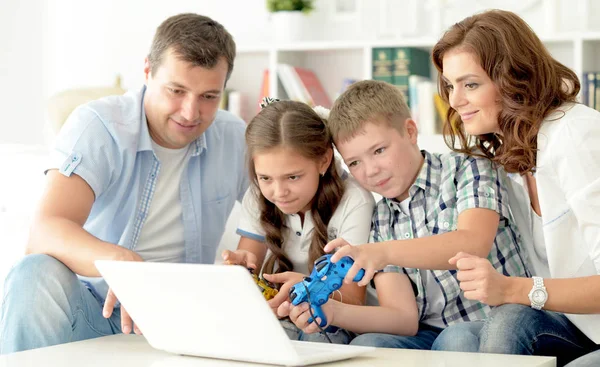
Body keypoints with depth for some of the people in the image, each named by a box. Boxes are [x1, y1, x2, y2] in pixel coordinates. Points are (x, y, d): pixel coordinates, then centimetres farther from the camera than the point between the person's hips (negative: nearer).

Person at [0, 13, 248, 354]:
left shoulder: (235, 139, 1)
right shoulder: (97, 125, -12)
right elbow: (47, 232, -27)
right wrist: (118, 261, -48)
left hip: (177, 314, 2)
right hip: (93, 307, -2)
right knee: (38, 276, -34)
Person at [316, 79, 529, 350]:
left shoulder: (467, 170, -1)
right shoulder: (379, 222, 11)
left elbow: (474, 243, -22)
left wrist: (383, 253, -35)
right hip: (433, 336, 4)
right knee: (365, 346, -27)